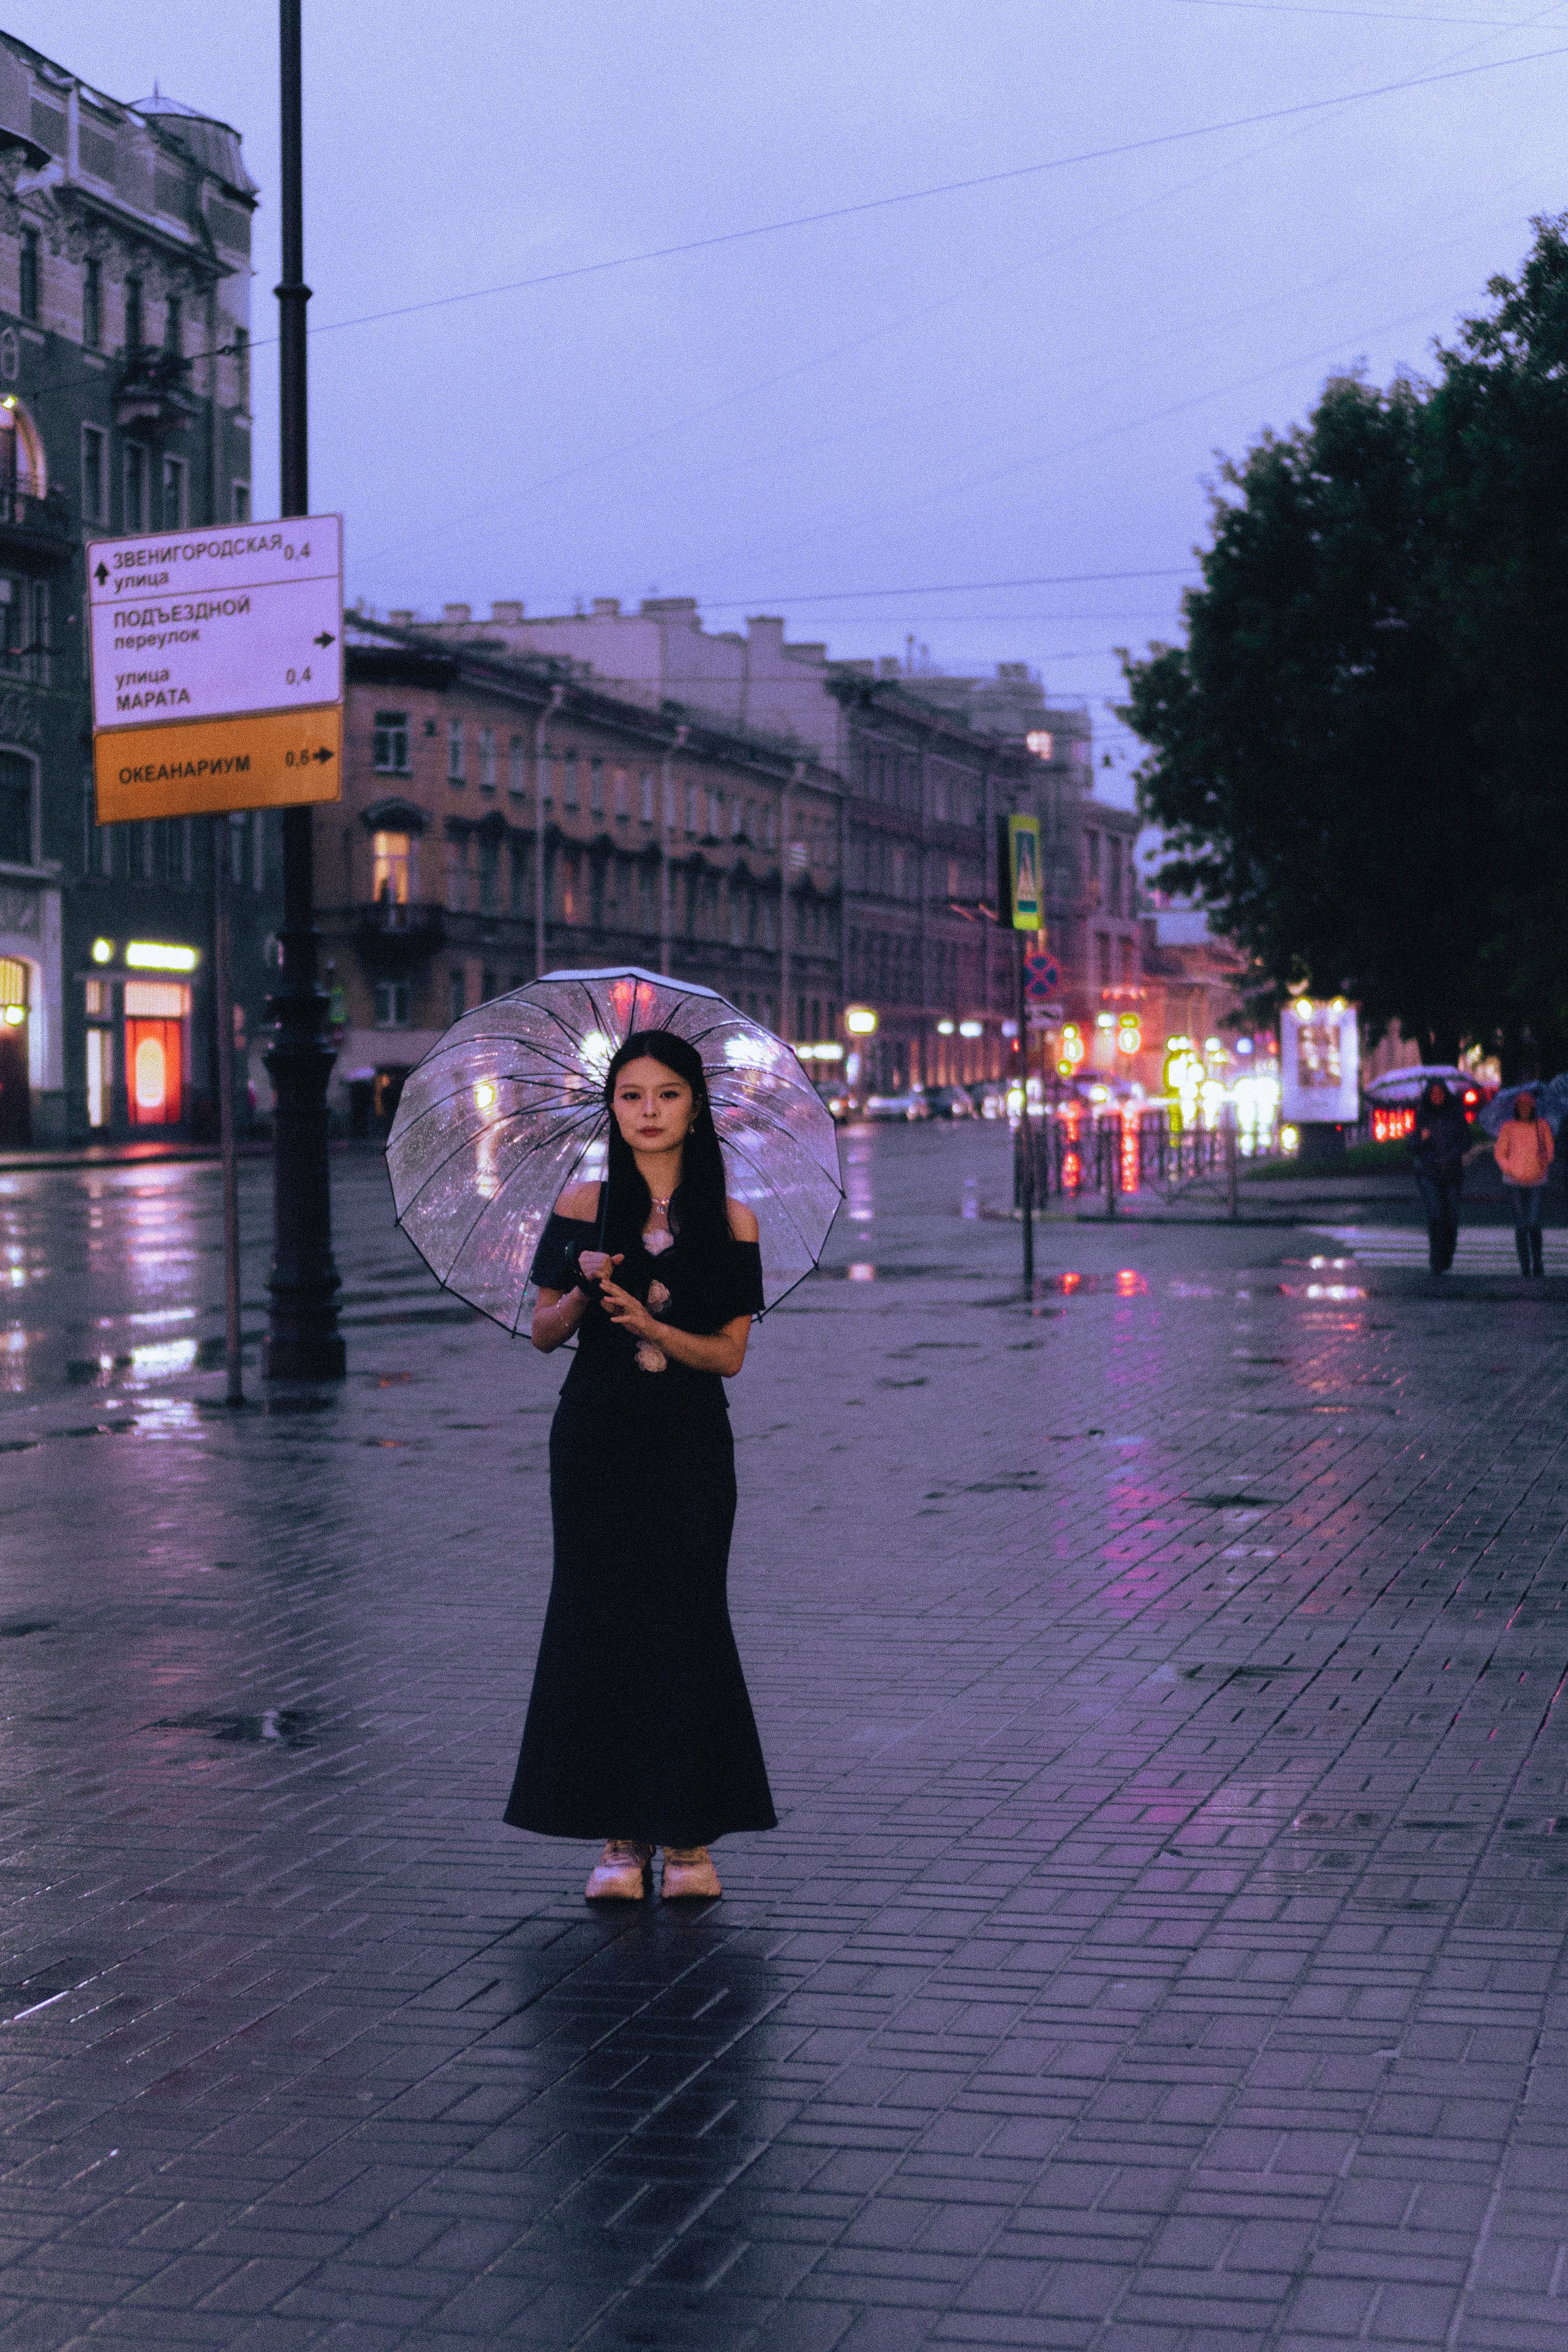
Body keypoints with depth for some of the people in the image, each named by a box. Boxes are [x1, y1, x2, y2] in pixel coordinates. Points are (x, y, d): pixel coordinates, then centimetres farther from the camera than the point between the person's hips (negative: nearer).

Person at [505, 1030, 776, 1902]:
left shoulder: (730, 1223, 1)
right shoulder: (584, 1209, 3)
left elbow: (730, 1353, -1)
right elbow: (544, 1333, 7)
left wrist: (653, 1325, -17)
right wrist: (582, 1291, -12)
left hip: (689, 1445, -1)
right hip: (596, 1438, 1)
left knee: (684, 1622, -2)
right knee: (599, 1619, 1)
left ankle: (690, 1838, 8)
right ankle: (620, 1839, 8)